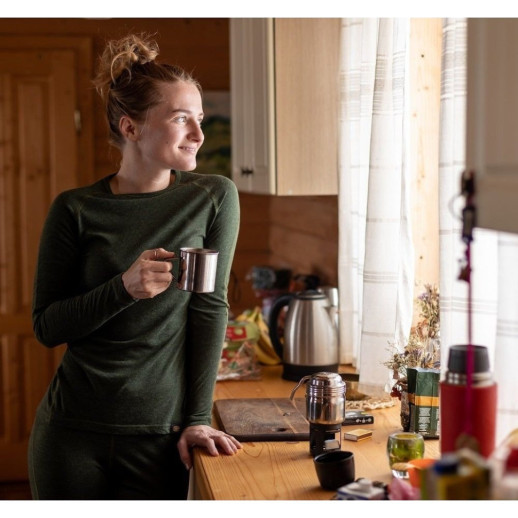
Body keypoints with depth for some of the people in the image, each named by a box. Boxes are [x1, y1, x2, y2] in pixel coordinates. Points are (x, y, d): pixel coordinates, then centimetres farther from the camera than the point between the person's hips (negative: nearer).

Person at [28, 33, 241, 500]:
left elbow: (209, 308, -4)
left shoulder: (214, 198, -3)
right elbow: (46, 326, -2)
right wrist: (123, 289, -19)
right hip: (71, 432, 1)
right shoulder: (75, 211, -4)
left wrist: (198, 419, -8)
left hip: (160, 437, 0)